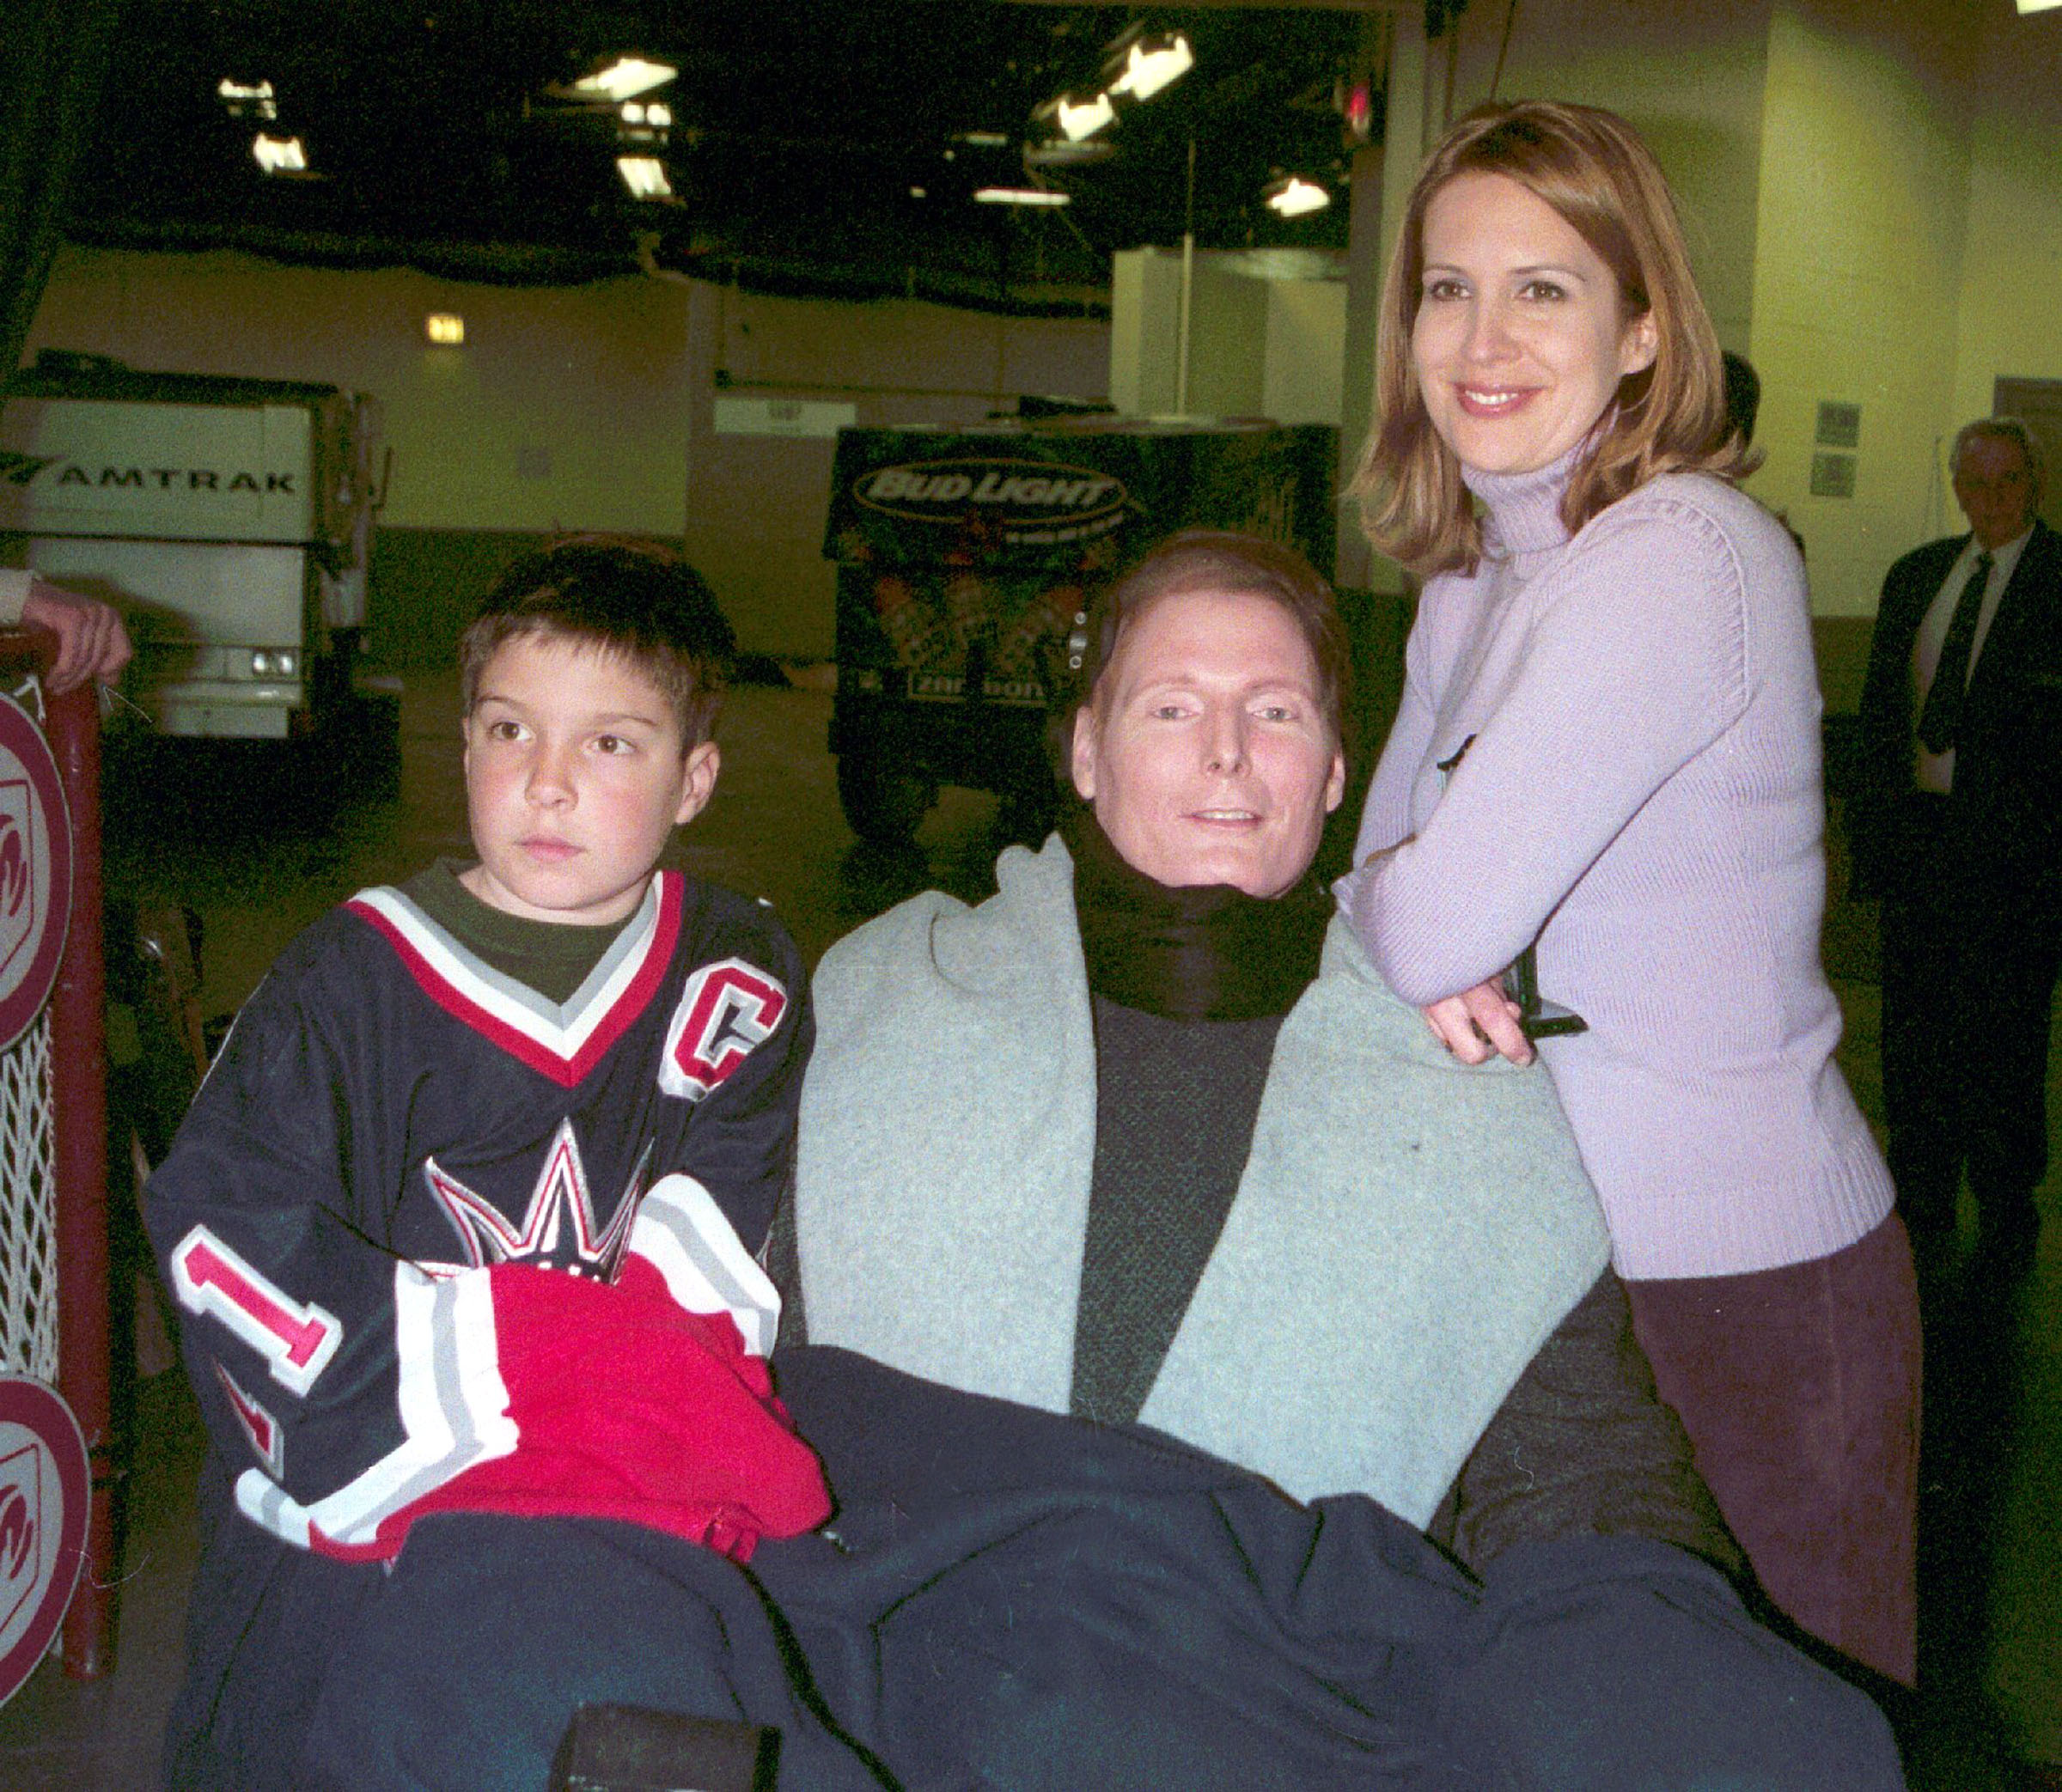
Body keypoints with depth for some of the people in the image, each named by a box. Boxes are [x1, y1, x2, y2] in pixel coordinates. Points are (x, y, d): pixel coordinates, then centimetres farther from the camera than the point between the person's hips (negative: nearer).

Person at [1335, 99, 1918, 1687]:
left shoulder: (1689, 558, -21)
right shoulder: (1473, 587, 8)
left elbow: (1441, 917, -27)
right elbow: (1381, 876, 9)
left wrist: (1372, 918, -4)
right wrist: (1418, 960, -13)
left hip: (1739, 1292, -8)